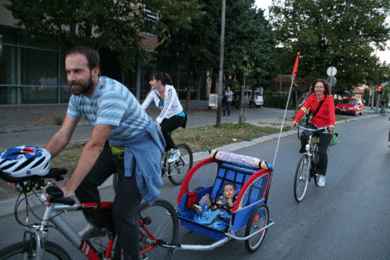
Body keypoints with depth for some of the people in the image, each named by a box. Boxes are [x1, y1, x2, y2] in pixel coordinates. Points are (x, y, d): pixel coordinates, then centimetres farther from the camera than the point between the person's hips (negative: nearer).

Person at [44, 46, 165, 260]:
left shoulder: (111, 94, -33)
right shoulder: (78, 95, -5)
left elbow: (95, 145, -37)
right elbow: (63, 135, -5)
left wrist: (68, 188, -38)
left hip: (140, 150, -8)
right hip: (114, 146, 8)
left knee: (123, 212, -8)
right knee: (83, 182, -5)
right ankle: (98, 225, 23)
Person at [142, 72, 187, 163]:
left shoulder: (170, 90, -24)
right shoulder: (153, 92, -7)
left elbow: (167, 107, -36)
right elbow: (143, 106, -13)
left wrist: (158, 122, -47)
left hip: (178, 116, -6)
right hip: (166, 117, 6)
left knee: (162, 130, -29)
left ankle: (175, 151, -8)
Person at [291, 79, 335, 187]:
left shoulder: (329, 98, -9)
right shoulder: (310, 98, 0)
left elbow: (331, 111, -26)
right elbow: (303, 109, -16)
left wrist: (331, 124, -45)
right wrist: (295, 120, -35)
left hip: (326, 127, -3)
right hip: (314, 124, 3)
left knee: (322, 152, -10)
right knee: (303, 136, -30)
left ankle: (322, 175, 10)